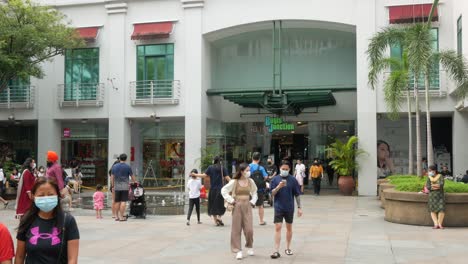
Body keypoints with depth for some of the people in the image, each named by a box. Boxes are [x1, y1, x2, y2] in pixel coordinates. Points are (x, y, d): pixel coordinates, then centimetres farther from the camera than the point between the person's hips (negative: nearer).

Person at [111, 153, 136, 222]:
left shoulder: (114, 166, 7)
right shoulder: (127, 167, -3)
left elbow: (112, 177, 8)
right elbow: (132, 176, 4)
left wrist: (113, 185, 16)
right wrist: (134, 182, 21)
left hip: (117, 187, 4)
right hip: (124, 187, -4)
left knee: (117, 202, 11)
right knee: (123, 202, -4)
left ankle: (117, 216, 15)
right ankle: (121, 217, -7)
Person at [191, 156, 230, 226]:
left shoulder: (210, 167, 0)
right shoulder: (222, 168, -1)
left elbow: (204, 175, -7)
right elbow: (227, 178, -4)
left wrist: (194, 174, 3)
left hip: (213, 189, 1)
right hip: (221, 189, -1)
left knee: (213, 205, 10)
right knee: (221, 204, 12)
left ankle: (216, 221, 10)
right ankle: (219, 217, -10)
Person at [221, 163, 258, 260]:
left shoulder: (250, 181, 5)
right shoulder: (234, 182, -6)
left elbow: (254, 192, 19)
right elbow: (224, 190, -1)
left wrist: (253, 201, 6)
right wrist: (231, 200, -7)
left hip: (247, 206, 2)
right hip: (237, 206, -2)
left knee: (249, 229, -3)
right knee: (236, 229, 2)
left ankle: (249, 247, 22)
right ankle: (238, 250, 10)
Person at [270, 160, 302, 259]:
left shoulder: (293, 180, -2)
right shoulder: (275, 179, -2)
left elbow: (297, 194, 2)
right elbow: (272, 193, -6)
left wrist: (299, 207, 1)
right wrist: (279, 186, -22)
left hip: (289, 208, 1)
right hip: (278, 207, -1)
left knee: (289, 227, 13)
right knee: (278, 228, -6)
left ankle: (288, 248, 28)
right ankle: (276, 251, -5)